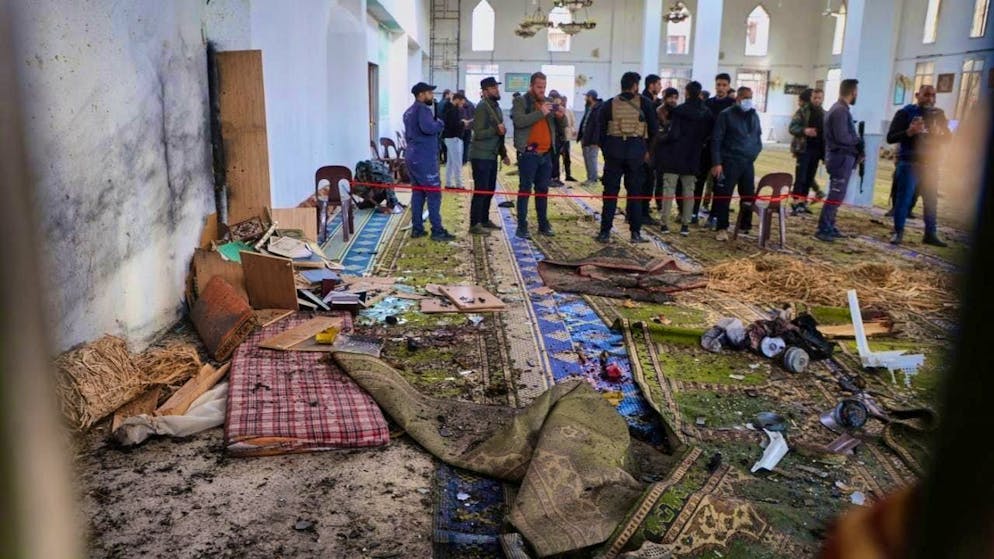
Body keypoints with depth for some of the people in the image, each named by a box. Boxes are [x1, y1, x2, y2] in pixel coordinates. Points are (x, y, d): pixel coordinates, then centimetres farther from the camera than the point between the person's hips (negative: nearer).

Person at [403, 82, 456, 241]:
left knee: (418, 192, 12)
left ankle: (416, 228, 13)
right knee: (434, 193, -6)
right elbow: (428, 127, -31)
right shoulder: (423, 109, -14)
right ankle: (437, 230, -5)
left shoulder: (409, 112, 18)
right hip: (424, 157, -10)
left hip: (412, 156, 10)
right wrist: (439, 123, -14)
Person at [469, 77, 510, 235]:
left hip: (491, 155, 9)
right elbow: (478, 133, -21)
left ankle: (484, 220, 25)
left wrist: (503, 153, 20)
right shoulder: (482, 106, -14)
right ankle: (475, 224, -1)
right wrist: (496, 130, -27)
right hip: (481, 156, -9)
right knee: (480, 190, -7)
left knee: (490, 189, 14)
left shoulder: (495, 106, 15)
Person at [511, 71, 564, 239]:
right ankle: (522, 226, 0)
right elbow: (519, 121, -19)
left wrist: (561, 117, -7)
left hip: (546, 154, 6)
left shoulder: (549, 102, 14)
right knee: (525, 190, -3)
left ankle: (543, 224, 20)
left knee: (543, 190, 12)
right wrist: (540, 113, -25)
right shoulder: (520, 101, -2)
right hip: (528, 154, -6)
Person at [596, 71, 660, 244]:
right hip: (636, 151, -1)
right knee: (635, 192, 7)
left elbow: (600, 130, 2)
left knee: (610, 192, 5)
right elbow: (654, 129, 2)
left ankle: (605, 232, 3)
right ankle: (635, 233, 8)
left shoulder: (609, 104, 4)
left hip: (614, 150, 1)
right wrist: (647, 149, 12)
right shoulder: (644, 103, 2)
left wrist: (605, 149, 9)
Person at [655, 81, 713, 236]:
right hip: (693, 157, 4)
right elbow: (709, 134, 7)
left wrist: (660, 137, 0)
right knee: (688, 190, 9)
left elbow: (673, 134, -17)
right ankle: (686, 224, 8)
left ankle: (664, 222, 3)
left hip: (674, 155, -4)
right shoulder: (706, 113, 2)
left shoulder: (679, 110, -12)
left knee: (669, 188, 3)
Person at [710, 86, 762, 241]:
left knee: (748, 196, 6)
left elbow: (758, 137, 24)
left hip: (748, 163, 5)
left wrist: (754, 153, 7)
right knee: (724, 196, -5)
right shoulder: (726, 115, -3)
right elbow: (716, 140, -7)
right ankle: (722, 228, 2)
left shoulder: (754, 116, 13)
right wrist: (716, 163, -14)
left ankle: (745, 226, 19)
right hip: (729, 162, -5)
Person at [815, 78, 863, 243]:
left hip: (841, 157, 10)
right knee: (835, 196, -8)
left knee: (836, 195, 14)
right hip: (841, 158, -10)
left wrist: (856, 143, 5)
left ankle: (829, 227, 20)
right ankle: (823, 230, -5)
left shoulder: (839, 109, 15)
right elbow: (842, 137, -22)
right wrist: (859, 141, -7)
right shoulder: (841, 111, -17)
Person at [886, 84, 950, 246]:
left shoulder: (938, 115, 13)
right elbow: (890, 137, -7)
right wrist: (909, 132, -24)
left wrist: (939, 135, -7)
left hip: (929, 164, 5)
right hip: (909, 163, -5)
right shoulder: (905, 113, -2)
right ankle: (898, 232, 3)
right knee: (904, 198, -5)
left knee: (931, 199, 6)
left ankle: (930, 234, 14)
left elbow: (947, 137, 17)